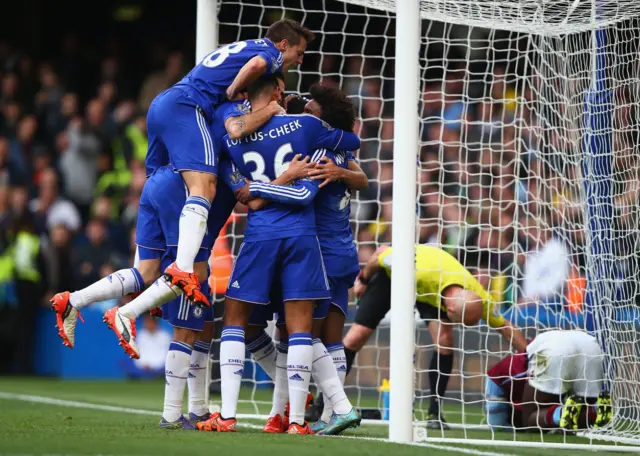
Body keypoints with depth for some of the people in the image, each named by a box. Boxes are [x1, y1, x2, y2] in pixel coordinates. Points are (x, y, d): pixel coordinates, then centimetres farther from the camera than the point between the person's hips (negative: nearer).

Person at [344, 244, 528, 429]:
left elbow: (506, 328, -18)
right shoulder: (419, 272, -46)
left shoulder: (478, 297, -34)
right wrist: (363, 279, -10)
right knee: (357, 336, -9)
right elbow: (381, 252, -27)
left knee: (445, 341, -18)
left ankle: (435, 413, -6)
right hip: (389, 275, -2)